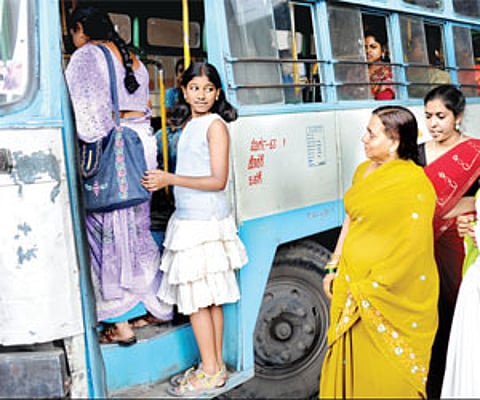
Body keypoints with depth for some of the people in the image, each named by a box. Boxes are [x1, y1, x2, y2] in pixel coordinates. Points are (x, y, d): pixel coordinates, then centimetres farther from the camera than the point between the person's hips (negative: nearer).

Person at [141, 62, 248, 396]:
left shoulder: (215, 125, -10)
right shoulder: (188, 125, 15)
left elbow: (218, 180, -15)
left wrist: (171, 179, -18)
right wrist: (164, 179, 7)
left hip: (206, 222, -8)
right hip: (187, 219, 8)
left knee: (197, 299, -3)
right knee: (207, 299, 13)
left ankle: (211, 372, 8)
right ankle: (215, 366, 22)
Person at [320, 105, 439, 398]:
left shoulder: (414, 182, -17)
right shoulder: (364, 171, 8)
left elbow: (413, 248, -20)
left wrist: (369, 289, -17)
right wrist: (334, 268, 12)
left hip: (390, 295, -7)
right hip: (352, 284, 7)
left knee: (385, 376, 7)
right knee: (351, 365, 17)